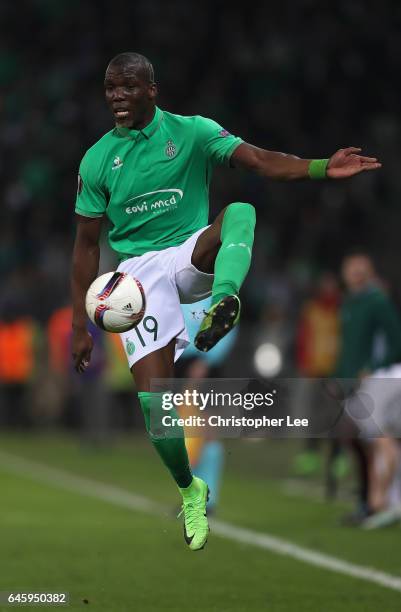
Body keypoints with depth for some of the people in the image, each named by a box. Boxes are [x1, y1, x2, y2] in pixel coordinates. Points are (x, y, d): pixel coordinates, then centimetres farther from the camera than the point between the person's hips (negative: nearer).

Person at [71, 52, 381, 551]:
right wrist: (80, 326, 8)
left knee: (240, 211, -31)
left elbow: (259, 161, -15)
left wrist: (322, 168, -34)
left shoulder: (191, 132, -1)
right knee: (153, 395, -13)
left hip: (191, 255, -1)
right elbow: (86, 246, 10)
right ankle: (189, 491, 13)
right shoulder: (97, 159, 4)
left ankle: (224, 300, -58)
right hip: (138, 272, 1)